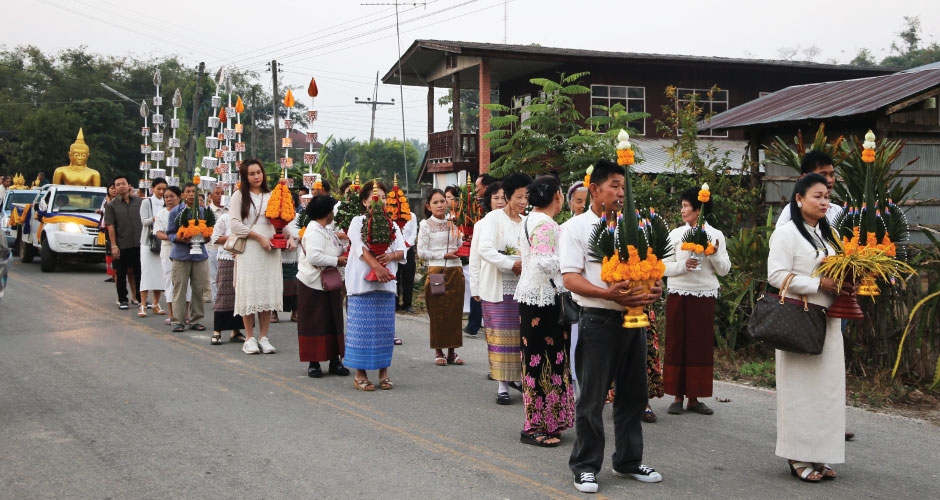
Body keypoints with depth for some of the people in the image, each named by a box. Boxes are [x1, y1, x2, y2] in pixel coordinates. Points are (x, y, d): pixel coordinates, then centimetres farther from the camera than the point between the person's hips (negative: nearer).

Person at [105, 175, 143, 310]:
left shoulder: (139, 201, 5)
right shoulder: (112, 205, -1)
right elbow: (110, 227, -5)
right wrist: (113, 245, -10)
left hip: (138, 243, 2)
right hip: (121, 245, -2)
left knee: (139, 272, 8)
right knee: (121, 273, 6)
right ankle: (122, 299, 16)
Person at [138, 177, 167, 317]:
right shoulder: (146, 202, 0)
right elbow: (144, 221, -8)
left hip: (163, 242, 3)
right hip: (148, 241, -3)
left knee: (160, 273, 4)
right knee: (146, 272, -5)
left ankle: (156, 304, 13)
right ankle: (143, 305, -4)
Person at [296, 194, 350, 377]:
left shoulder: (326, 230, 12)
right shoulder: (314, 232, -17)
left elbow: (335, 250, 21)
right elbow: (314, 257, -28)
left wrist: (344, 249, 2)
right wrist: (337, 260, -19)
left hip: (329, 284, 9)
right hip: (314, 285, -9)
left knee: (333, 323, 10)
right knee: (315, 324, -1)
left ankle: (334, 360, 16)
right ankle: (313, 362, 7)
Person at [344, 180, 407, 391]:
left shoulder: (391, 224, 14)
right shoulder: (358, 222, 1)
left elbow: (402, 251, 8)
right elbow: (361, 248, -14)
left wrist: (390, 256, -13)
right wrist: (376, 266, -26)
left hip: (386, 283, 4)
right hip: (362, 283, -4)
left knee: (385, 328, 6)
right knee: (362, 328, -4)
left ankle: (383, 371, 14)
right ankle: (360, 374, 3)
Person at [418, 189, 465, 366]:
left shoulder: (453, 224, 11)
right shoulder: (426, 225, -1)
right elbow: (421, 252, -7)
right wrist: (444, 255, -12)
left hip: (455, 271, 4)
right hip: (436, 270, -4)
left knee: (454, 311, 4)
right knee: (437, 312, 0)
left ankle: (452, 350, 11)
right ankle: (439, 351, 8)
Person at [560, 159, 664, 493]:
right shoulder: (576, 228, -5)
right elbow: (570, 279, -13)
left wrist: (654, 288, -4)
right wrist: (609, 294, -25)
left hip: (634, 319, 6)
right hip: (599, 320, -6)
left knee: (633, 395, 13)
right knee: (592, 398, 2)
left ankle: (628, 461, 28)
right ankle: (585, 466, 14)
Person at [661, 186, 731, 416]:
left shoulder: (716, 235, 5)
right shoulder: (675, 234, 6)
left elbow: (724, 270, 4)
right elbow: (664, 267, 1)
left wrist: (715, 254, -13)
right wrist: (683, 265, -16)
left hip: (705, 296, 0)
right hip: (678, 294, 0)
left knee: (701, 345, 2)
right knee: (676, 343, 0)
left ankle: (694, 397, 9)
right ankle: (677, 397, 7)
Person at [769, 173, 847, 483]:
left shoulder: (829, 235, 15)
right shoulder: (787, 233, -8)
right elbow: (776, 275, -16)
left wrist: (844, 285, 0)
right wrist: (819, 284, -20)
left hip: (829, 320, 7)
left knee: (827, 386, 7)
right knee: (800, 387, -3)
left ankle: (818, 455, 14)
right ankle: (798, 457, 4)